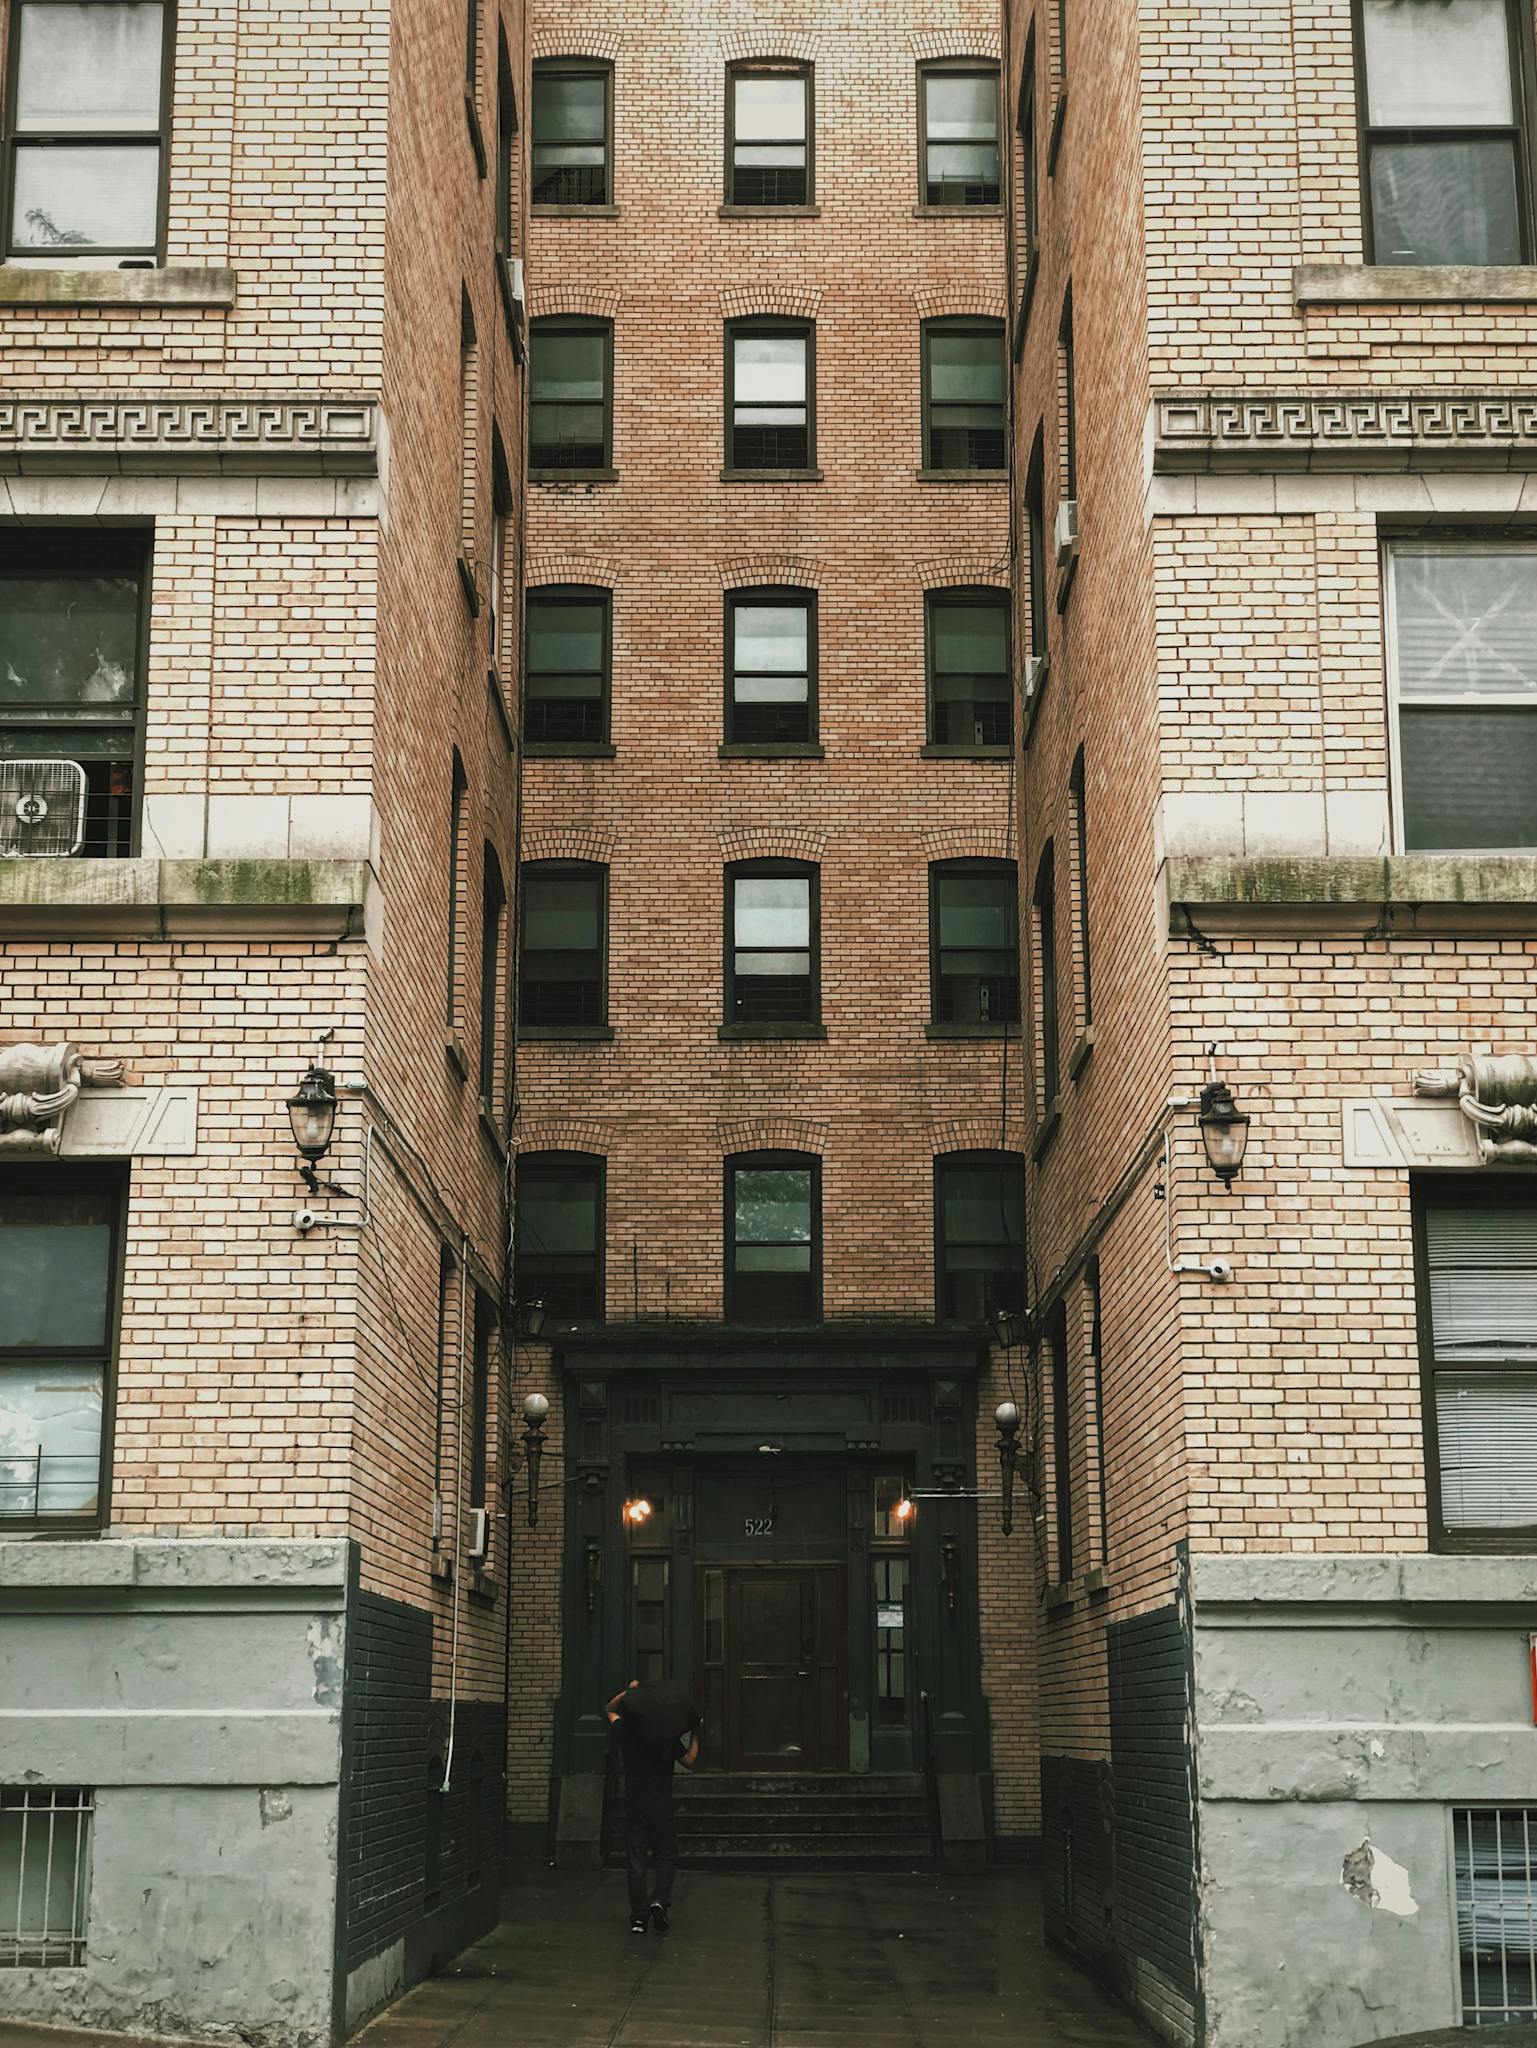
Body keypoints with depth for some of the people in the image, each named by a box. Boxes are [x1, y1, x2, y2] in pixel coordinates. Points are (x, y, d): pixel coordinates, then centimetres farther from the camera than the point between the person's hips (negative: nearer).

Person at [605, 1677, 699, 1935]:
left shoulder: (625, 1731, -1)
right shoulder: (668, 1739, -9)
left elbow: (610, 1709, 17)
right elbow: (689, 1761, -4)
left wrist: (629, 1691, 10)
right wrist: (695, 1735, 3)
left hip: (634, 1805, 2)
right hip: (661, 1806, -2)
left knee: (636, 1861, 5)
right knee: (666, 1857, 11)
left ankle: (638, 1916, 1)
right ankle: (660, 1900, -12)